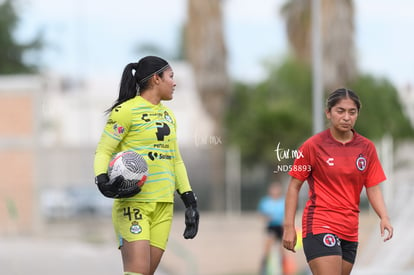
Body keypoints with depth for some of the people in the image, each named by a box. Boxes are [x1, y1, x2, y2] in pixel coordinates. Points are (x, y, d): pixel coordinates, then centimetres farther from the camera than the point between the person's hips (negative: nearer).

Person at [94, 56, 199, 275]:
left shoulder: (168, 115, 19)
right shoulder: (126, 111, -5)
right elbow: (103, 151, -7)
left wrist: (189, 200, 18)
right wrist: (103, 181, -26)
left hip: (163, 206, 7)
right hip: (132, 201, -7)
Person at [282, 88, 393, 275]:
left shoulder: (366, 147, 7)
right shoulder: (313, 146, -3)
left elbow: (373, 189, 8)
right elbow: (294, 186, 1)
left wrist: (384, 217, -10)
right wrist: (289, 226, -4)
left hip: (350, 231, 5)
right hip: (319, 226, -5)